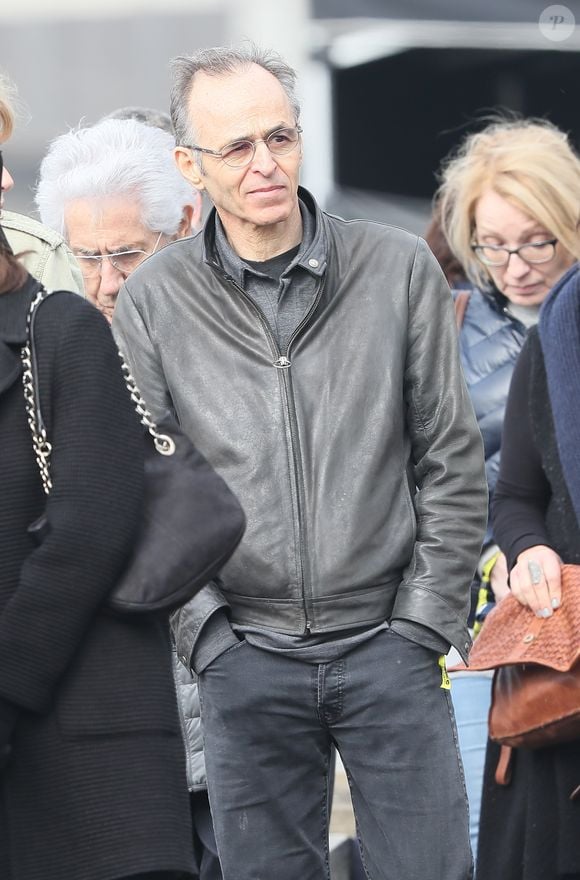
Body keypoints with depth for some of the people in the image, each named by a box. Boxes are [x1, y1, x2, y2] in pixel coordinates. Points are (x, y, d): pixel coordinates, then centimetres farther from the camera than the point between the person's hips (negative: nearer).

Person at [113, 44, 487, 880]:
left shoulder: (400, 269, -1)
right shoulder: (153, 301, -1)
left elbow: (452, 464, 3)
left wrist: (425, 620, -2)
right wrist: (204, 630, -4)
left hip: (389, 647, 0)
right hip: (244, 660, 0)